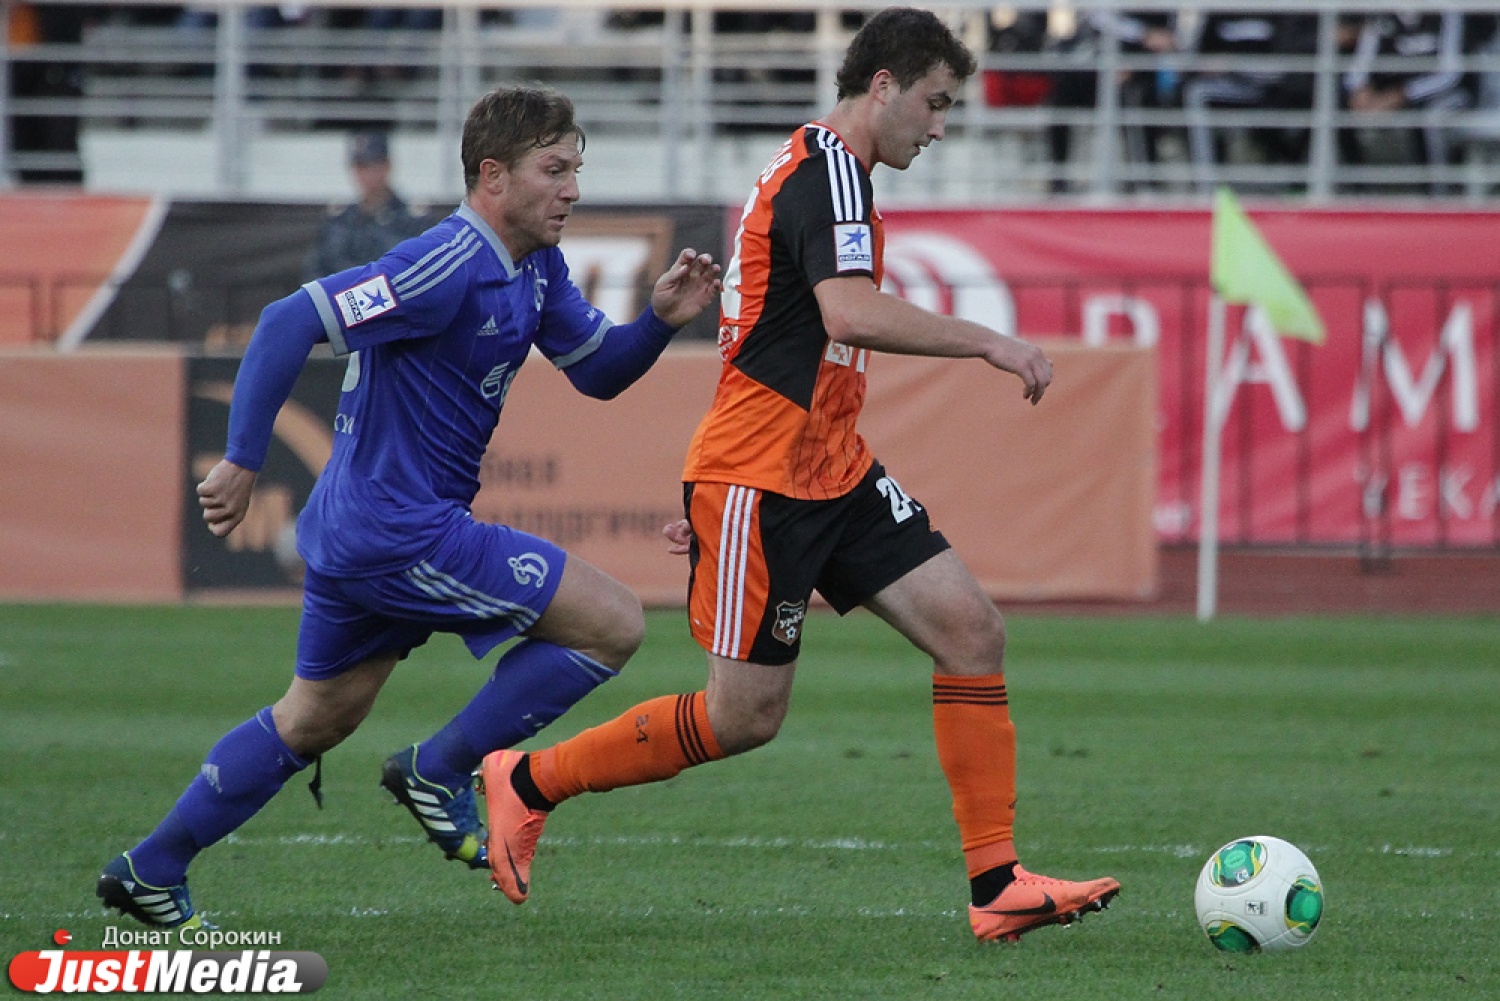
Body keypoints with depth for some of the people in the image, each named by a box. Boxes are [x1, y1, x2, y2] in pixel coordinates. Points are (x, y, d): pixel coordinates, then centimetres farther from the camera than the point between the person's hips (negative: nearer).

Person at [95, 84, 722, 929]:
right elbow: (293, 322, -25)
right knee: (613, 623, -8)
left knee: (315, 723, 23)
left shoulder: (537, 270, 8)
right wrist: (243, 461, -24)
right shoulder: (450, 266, -21)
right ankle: (442, 770, 1)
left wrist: (663, 320, -3)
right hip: (402, 533, -10)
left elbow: (598, 371, 16)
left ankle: (152, 870, 28)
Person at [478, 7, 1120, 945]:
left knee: (972, 630, -3)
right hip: (761, 481, -10)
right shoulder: (829, 169, -15)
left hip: (834, 473, 10)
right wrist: (989, 342, -25)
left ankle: (997, 884, -3)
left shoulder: (825, 170, 18)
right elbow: (852, 314, -32)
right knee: (746, 715, -5)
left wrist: (715, 488, 26)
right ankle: (525, 782, 13)